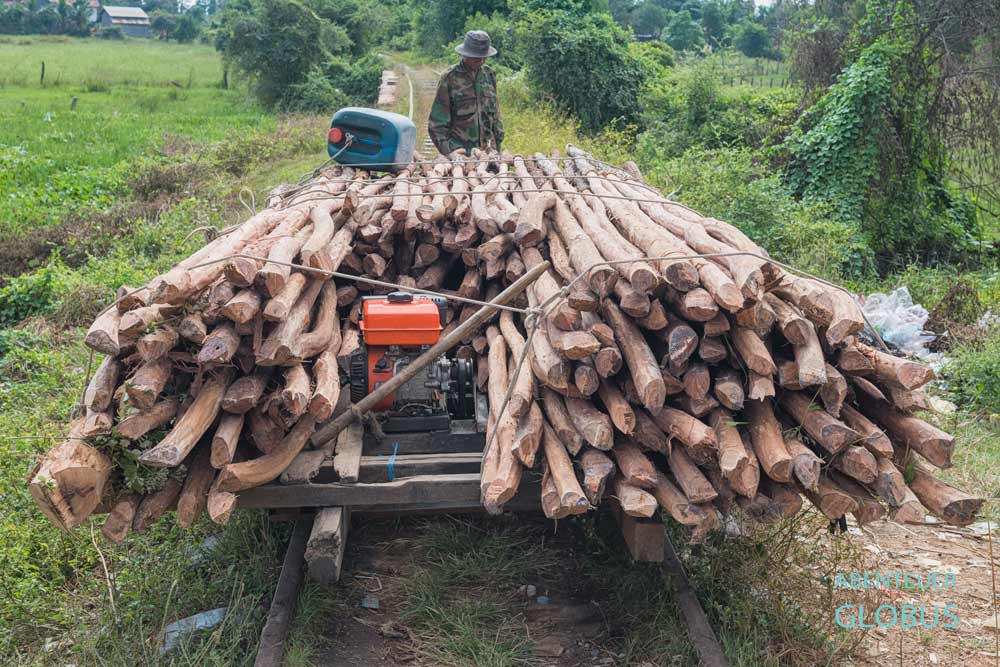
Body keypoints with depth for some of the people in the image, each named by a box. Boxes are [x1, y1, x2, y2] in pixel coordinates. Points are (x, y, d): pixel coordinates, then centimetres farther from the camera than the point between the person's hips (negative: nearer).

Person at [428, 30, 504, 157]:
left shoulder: (489, 75, 9)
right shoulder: (450, 78, -4)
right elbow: (436, 124, -3)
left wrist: (498, 144, 13)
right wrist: (449, 151, -11)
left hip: (489, 149, 4)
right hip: (459, 151, -4)